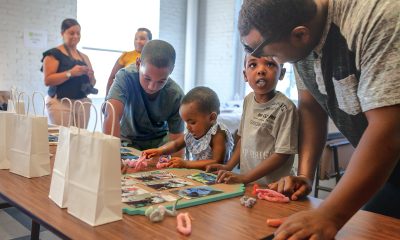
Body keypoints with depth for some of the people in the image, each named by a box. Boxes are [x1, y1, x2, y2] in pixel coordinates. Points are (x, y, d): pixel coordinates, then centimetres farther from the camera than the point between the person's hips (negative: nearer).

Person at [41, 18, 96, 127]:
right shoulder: (54, 54, 0)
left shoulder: (84, 57, 17)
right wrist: (70, 73, -19)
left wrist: (90, 75, -1)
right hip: (60, 103, -5)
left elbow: (92, 83, 21)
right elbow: (47, 80, -10)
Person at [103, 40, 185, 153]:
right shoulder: (125, 78, -27)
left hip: (159, 140, 2)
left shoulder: (176, 95, -24)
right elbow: (111, 117, -39)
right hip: (129, 139, -2)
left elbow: (176, 141, -20)